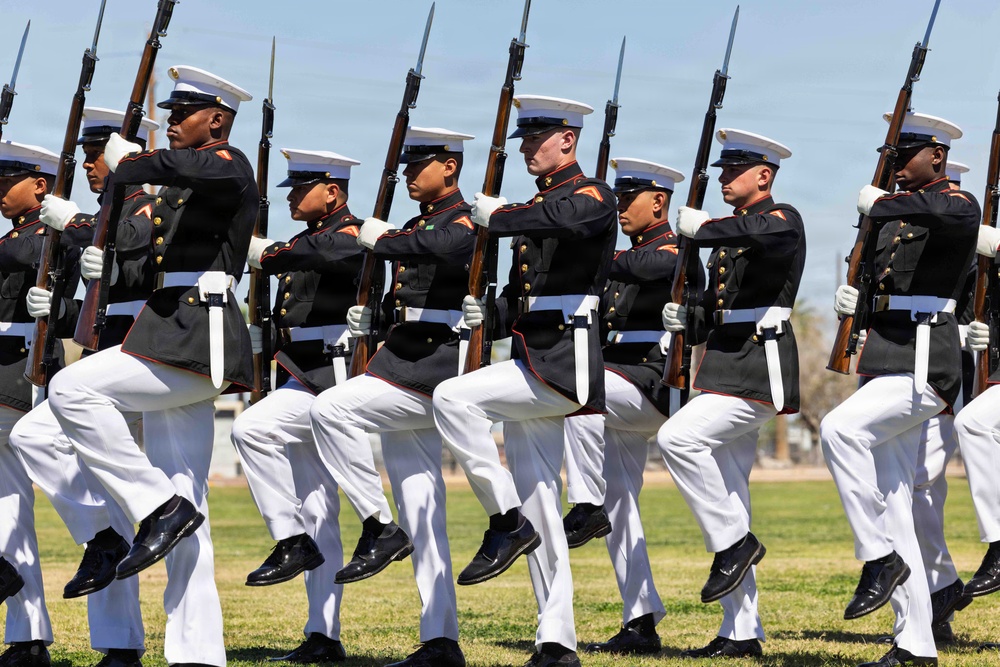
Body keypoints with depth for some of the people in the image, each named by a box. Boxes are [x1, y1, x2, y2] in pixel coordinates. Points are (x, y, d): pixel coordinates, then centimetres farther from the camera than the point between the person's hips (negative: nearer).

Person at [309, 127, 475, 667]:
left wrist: (383, 240, -17)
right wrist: (370, 317, 12)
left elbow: (445, 249, -29)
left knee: (329, 410, -23)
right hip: (404, 365, 9)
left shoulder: (464, 222, -6)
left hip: (431, 369, -9)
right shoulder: (416, 226, 22)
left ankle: (379, 527, -13)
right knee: (420, 509, 5)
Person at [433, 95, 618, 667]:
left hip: (563, 362, -9)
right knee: (539, 510, 6)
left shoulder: (593, 196, -5)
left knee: (453, 399, -24)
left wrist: (497, 215, -16)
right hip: (530, 361, 9)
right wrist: (489, 315, 7)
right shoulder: (533, 206, 21)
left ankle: (506, 522, -14)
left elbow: (559, 220, -30)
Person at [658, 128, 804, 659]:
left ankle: (734, 540, -11)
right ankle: (741, 634, 8)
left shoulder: (783, 221, -5)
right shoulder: (728, 235, 20)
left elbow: (757, 233, -30)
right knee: (723, 495, 6)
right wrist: (686, 320, 8)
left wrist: (702, 226, -19)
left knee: (678, 437, -26)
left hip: (760, 369, -9)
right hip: (725, 366, 9)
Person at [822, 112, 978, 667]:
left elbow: (952, 214, -32)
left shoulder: (957, 203, -6)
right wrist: (853, 300, 8)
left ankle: (881, 558, -18)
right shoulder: (896, 213, 20)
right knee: (891, 509, 5)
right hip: (886, 364, 9)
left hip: (925, 366, -9)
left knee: (839, 429, -31)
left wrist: (880, 204, -23)